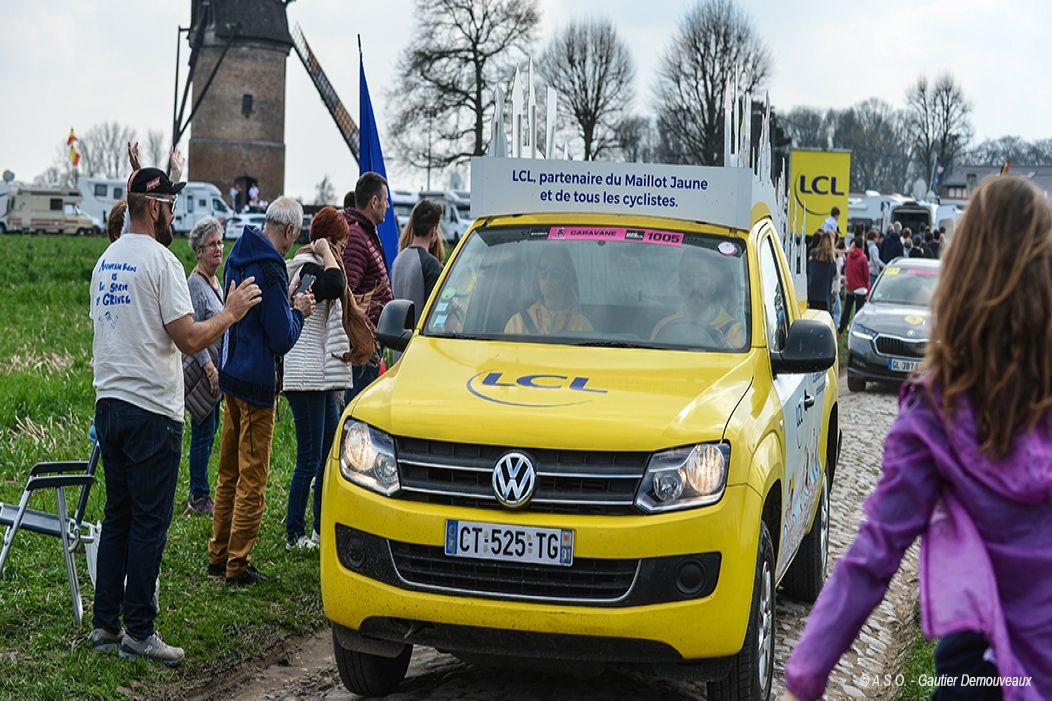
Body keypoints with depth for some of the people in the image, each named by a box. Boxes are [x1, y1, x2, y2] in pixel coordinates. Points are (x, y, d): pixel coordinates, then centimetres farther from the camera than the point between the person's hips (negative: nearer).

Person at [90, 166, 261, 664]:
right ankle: (139, 632, 1)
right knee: (149, 522, -2)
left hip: (109, 403, 8)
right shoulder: (159, 260, -13)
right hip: (152, 410, -8)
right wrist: (231, 312, -4)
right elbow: (188, 338, -18)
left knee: (117, 517, 14)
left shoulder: (105, 261, 13)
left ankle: (105, 624, 17)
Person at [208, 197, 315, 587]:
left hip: (232, 376, 9)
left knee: (229, 473, 17)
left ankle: (219, 555, 24)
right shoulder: (270, 270, -20)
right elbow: (282, 340, -19)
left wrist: (287, 304, 10)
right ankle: (237, 566, 4)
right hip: (256, 383, -9)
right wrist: (298, 312, -1)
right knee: (252, 478, -1)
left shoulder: (238, 258, 8)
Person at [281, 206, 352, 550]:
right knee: (309, 460, -6)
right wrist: (325, 251, -21)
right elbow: (336, 286, -34)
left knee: (331, 451, 14)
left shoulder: (314, 267, 17)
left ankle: (323, 527, 21)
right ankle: (294, 534, 1)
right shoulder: (309, 268, -14)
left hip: (321, 377, 11)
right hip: (306, 376, -11)